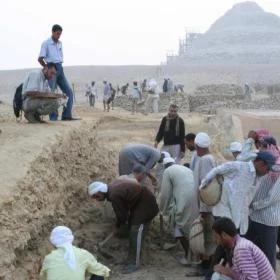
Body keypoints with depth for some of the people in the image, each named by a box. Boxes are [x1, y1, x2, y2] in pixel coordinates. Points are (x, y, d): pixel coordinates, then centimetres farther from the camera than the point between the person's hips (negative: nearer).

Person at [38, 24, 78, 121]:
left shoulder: (60, 43, 16)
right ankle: (53, 117, -5)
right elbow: (40, 59, -4)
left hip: (60, 69, 7)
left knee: (69, 91, -2)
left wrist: (59, 66, 11)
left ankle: (66, 115, -2)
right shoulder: (46, 43, -3)